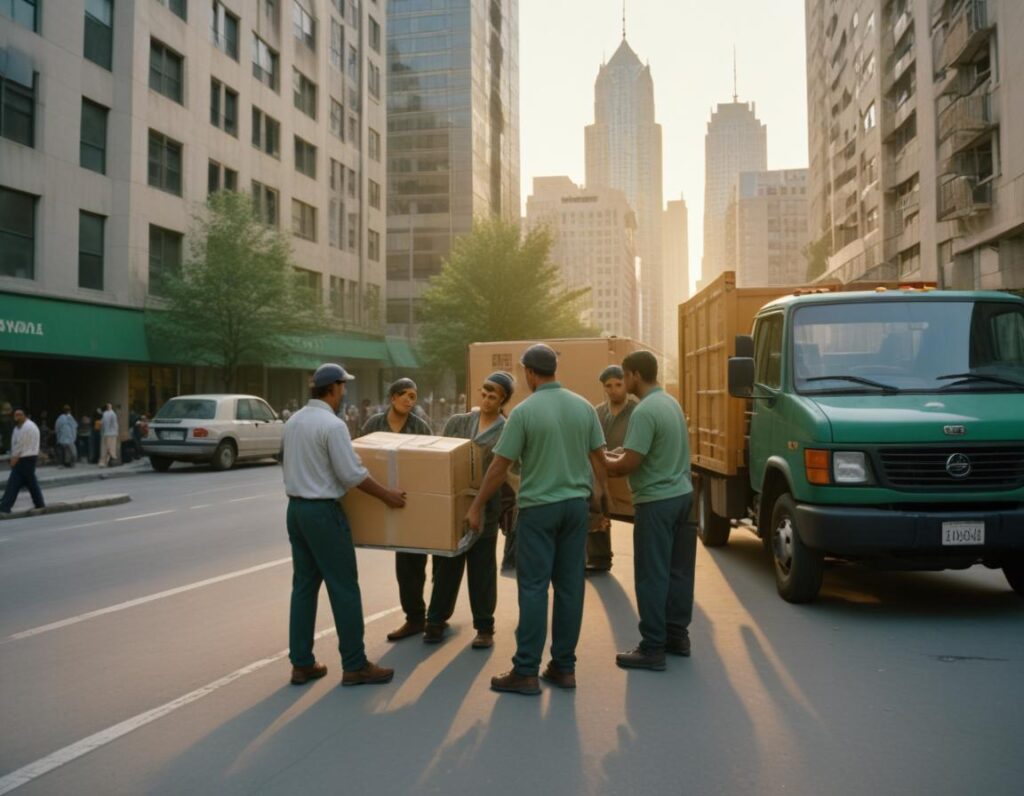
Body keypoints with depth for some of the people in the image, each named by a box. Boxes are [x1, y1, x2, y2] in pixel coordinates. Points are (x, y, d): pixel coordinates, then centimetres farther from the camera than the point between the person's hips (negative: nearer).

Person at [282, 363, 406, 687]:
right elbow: (352, 474, -16)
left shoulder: (293, 421, 10)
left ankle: (301, 664, 17)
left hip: (296, 508, 9)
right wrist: (388, 495, -6)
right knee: (344, 588, -1)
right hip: (323, 512, -9)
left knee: (304, 586, 12)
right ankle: (355, 665, 6)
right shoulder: (332, 424, -16)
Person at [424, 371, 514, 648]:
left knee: (482, 569, 6)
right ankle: (436, 620, 25)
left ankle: (484, 627, 18)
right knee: (446, 566, 11)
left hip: (485, 507, -2)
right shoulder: (457, 422, 8)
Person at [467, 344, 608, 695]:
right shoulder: (583, 406, 2)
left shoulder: (524, 411, -11)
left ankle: (526, 671, 4)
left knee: (533, 587, 0)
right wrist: (598, 492, 23)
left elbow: (499, 466, -9)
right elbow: (598, 457, 7)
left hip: (539, 507, -4)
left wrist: (477, 507, 1)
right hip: (576, 504, 5)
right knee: (570, 586, 9)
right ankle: (563, 667, 16)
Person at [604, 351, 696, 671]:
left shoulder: (644, 411, -19)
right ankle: (677, 635, 26)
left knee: (652, 575, -1)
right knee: (678, 570, 15)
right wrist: (617, 457, 13)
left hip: (657, 501, -9)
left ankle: (653, 648, 5)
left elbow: (628, 465, -21)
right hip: (682, 494, 9)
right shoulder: (670, 402, 10)